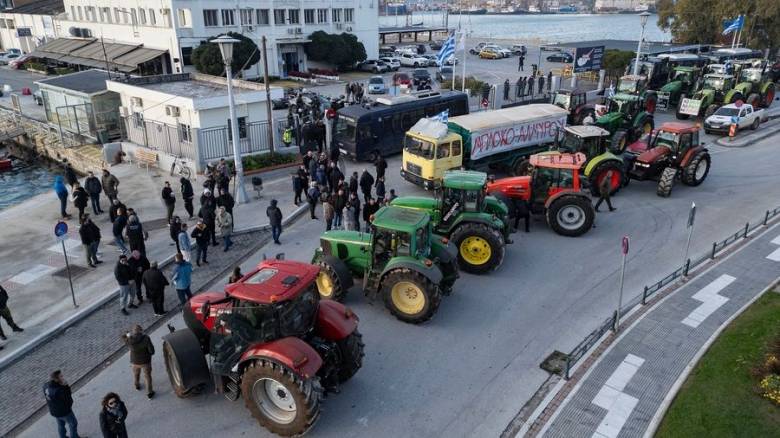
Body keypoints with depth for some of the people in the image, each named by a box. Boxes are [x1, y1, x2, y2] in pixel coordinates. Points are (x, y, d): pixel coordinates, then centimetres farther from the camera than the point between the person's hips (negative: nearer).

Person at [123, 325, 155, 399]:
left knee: (136, 374, 32)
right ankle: (149, 393, 30)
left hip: (134, 361, 3)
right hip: (145, 361, -2)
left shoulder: (129, 340, -24)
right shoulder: (146, 338, -30)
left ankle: (137, 386, 58)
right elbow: (152, 351, -23)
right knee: (147, 376, 19)